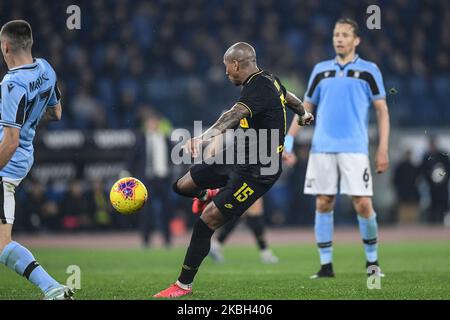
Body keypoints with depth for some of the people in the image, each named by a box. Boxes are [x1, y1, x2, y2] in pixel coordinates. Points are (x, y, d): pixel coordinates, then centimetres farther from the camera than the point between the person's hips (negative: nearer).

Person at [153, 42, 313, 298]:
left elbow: (236, 115, -44)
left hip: (256, 172, -10)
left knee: (206, 223, -11)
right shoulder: (268, 80, 7)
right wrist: (303, 113, 53)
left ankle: (184, 285, -1)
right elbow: (288, 96, 30)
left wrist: (205, 136, -60)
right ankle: (208, 195, 49)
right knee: (183, 186, 13)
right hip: (238, 158, 10)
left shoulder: (258, 88, -24)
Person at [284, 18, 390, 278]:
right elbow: (306, 108, 17)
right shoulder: (321, 70, 13)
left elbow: (382, 111, 5)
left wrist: (383, 149, -4)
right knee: (323, 204, 1)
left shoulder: (368, 70, 5)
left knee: (363, 204, -8)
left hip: (355, 148, -3)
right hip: (322, 148, 3)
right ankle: (326, 264, 7)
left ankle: (372, 259, 10)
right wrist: (289, 139, 6)